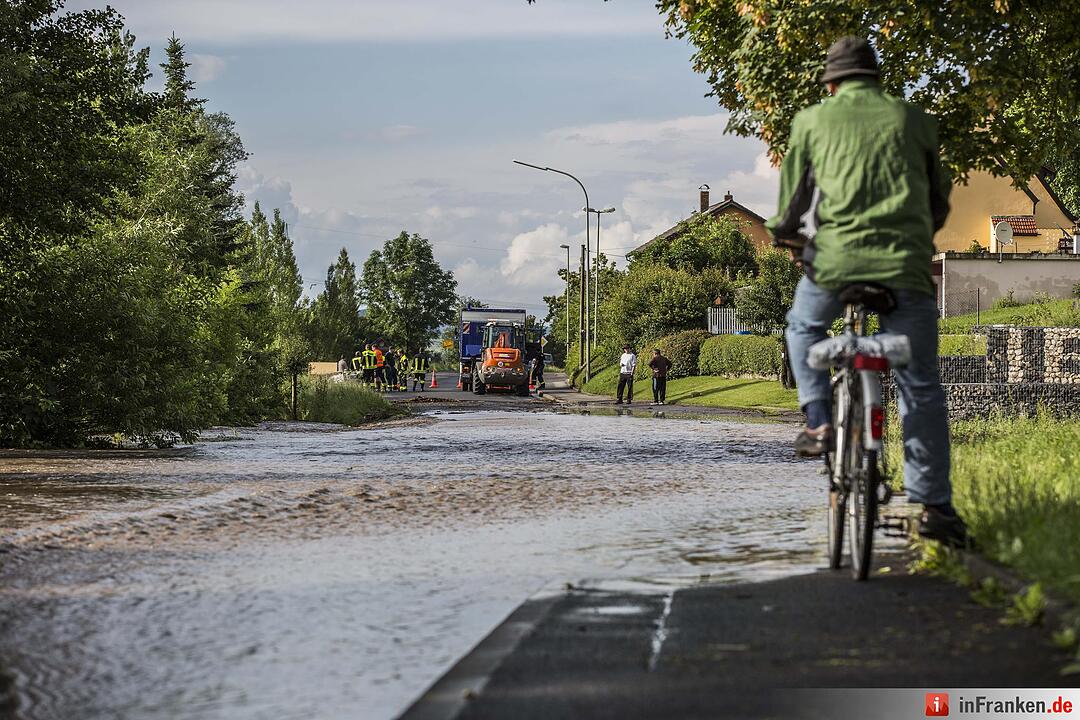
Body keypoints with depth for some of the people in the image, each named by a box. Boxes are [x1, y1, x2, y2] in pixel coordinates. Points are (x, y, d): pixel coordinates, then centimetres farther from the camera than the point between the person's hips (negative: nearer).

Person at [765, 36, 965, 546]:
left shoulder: (812, 120, 12)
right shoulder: (914, 120, 16)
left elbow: (793, 195, 15)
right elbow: (939, 201, 23)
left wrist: (788, 237, 34)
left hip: (837, 257, -1)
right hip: (907, 264, 1)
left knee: (804, 326, 32)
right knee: (921, 389, 8)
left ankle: (818, 421, 14)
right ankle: (934, 505, 7)